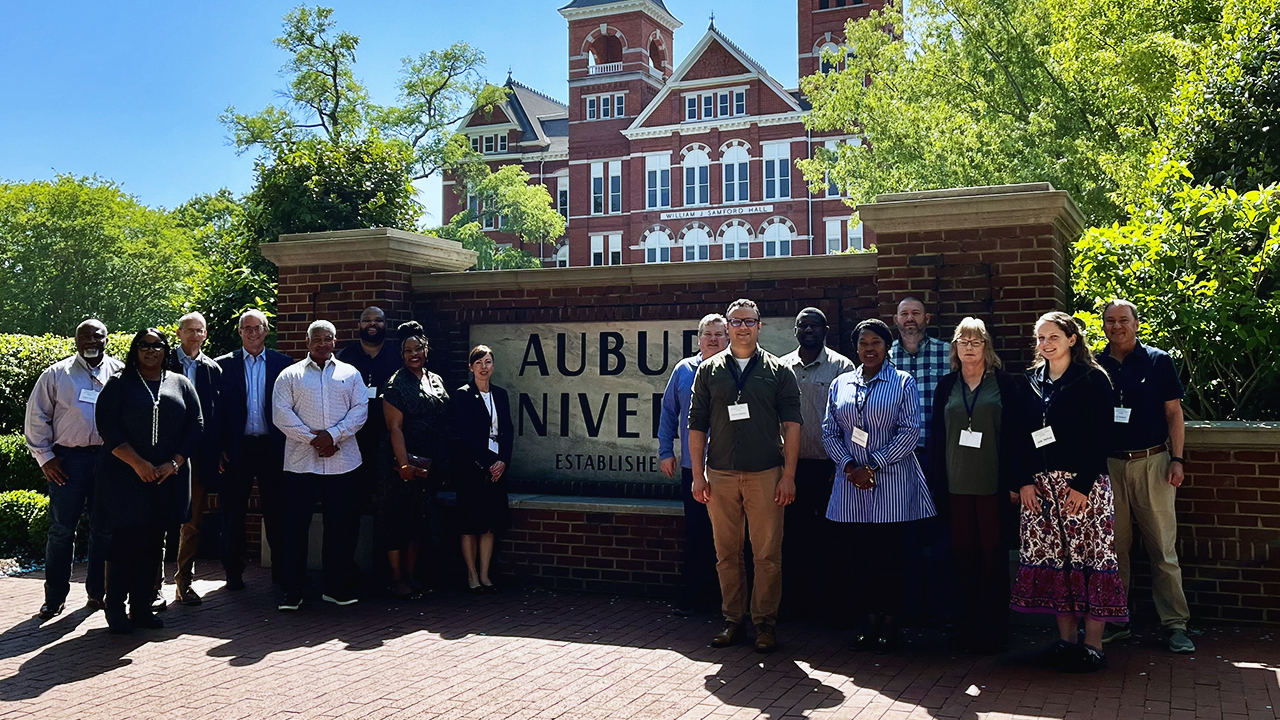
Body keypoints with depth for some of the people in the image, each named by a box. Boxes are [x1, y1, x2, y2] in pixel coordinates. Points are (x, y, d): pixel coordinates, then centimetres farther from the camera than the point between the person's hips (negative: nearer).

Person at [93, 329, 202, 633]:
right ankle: (116, 610, 6)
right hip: (125, 476, -3)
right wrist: (138, 464, -14)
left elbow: (196, 426, 5)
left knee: (152, 543, 6)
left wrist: (174, 463, -7)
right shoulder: (119, 384, 4)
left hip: (168, 478, 3)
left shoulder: (181, 384, 11)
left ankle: (142, 608, 14)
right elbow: (107, 426, -6)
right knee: (124, 541, -4)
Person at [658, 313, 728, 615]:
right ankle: (691, 593, 13)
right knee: (695, 532, 4)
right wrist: (665, 451, 7)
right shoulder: (684, 370, 8)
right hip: (693, 467, 1)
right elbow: (669, 411, 12)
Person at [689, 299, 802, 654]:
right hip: (720, 475, 2)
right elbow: (697, 425, 8)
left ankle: (765, 622, 12)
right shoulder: (709, 370, 9)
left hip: (765, 474, -1)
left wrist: (788, 475, -5)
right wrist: (698, 475, 1)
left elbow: (791, 425, 2)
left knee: (767, 554, 1)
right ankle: (733, 619, 19)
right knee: (726, 553, 8)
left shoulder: (778, 371, 6)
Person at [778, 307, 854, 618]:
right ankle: (794, 596, 18)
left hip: (827, 466, -3)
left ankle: (832, 601, 12)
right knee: (792, 532, 8)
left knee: (828, 535, 2)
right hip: (790, 464, 4)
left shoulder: (841, 367, 0)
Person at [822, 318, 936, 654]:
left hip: (892, 484, -3)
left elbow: (910, 432, -7)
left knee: (889, 554, -1)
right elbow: (829, 431, 8)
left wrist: (872, 466, -12)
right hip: (851, 485, 4)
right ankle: (870, 619, 17)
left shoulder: (903, 383, 1)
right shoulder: (840, 385, 12)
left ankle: (890, 623, 12)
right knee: (855, 554, 3)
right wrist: (849, 466, -8)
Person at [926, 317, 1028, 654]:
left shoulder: (1006, 384, 2)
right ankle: (966, 628, 14)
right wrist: (937, 482, 6)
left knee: (993, 555, 0)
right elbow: (936, 436, 12)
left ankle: (993, 631, 8)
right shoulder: (946, 387, 12)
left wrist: (1014, 481, -7)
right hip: (957, 485, 3)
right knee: (963, 554, 6)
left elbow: (1017, 433, -1)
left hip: (992, 483, -3)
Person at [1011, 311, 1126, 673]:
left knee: (1089, 558, -5)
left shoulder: (1093, 380, -2)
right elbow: (1021, 436, 12)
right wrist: (1025, 481, 1)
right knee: (1053, 559, 5)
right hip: (1040, 485, 5)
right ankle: (1066, 640, 14)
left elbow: (1101, 438, -8)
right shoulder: (1032, 381, 13)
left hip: (1083, 484, -5)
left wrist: (1082, 485, -14)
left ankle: (1093, 646, 2)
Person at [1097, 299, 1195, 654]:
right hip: (1108, 465, 2)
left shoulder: (1158, 361, 3)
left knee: (1163, 547, -1)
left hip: (1151, 462, -2)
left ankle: (1175, 624, 5)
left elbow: (1174, 413, 3)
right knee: (1113, 547, 8)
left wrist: (1176, 459, -6)